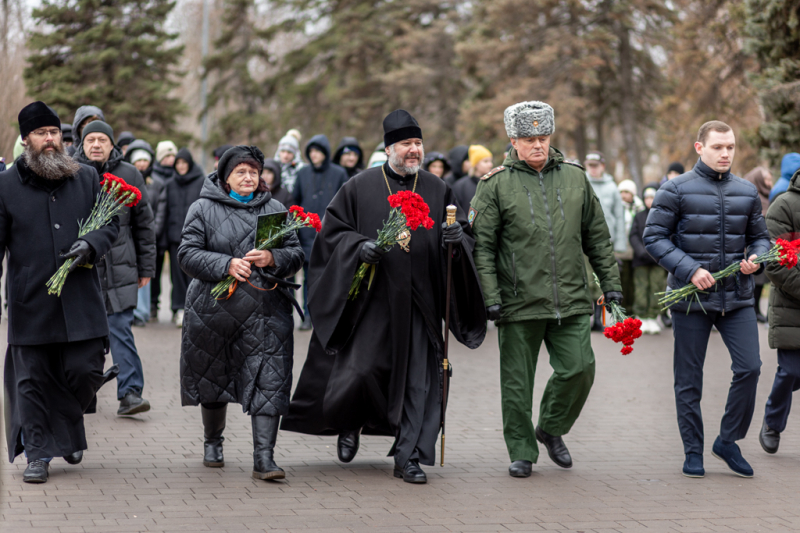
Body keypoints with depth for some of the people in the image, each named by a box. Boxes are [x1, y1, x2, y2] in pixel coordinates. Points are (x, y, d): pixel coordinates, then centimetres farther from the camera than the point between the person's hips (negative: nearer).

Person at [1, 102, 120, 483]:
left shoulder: (87, 178, 8)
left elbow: (111, 224, 12)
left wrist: (91, 244, -9)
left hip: (81, 298, 1)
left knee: (85, 372, -1)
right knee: (32, 379, 2)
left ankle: (67, 427, 27)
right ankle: (38, 453, 12)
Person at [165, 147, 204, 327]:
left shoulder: (202, 182, 3)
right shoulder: (170, 184, 14)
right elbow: (167, 210, 14)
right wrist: (165, 234, 7)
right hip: (175, 236, 3)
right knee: (177, 272, 0)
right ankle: (180, 309, 2)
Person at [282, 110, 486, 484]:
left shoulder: (437, 190, 8)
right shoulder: (360, 187, 2)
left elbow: (465, 231, 11)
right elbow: (333, 231, 3)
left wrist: (458, 237, -12)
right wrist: (358, 245, -15)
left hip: (418, 301, 2)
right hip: (372, 297, -2)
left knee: (417, 379, 0)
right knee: (360, 369, -8)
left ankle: (408, 457, 8)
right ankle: (350, 425, 24)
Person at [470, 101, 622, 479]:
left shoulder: (574, 177, 10)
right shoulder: (496, 184, -1)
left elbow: (597, 237, 16)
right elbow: (481, 245, -3)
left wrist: (611, 284, 11)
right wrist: (490, 298, -10)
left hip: (571, 300, 3)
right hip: (519, 302, -3)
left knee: (579, 369, -4)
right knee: (517, 380, 3)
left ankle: (551, 429, 21)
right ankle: (521, 452, 17)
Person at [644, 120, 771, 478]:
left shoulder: (746, 192, 9)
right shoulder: (676, 190, -4)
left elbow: (760, 237, 17)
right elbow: (653, 237, -7)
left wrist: (756, 258, -7)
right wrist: (690, 270, -17)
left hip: (737, 298, 3)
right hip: (691, 299, -3)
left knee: (749, 368, -9)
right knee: (689, 380, 4)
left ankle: (728, 441, 9)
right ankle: (693, 452, 17)